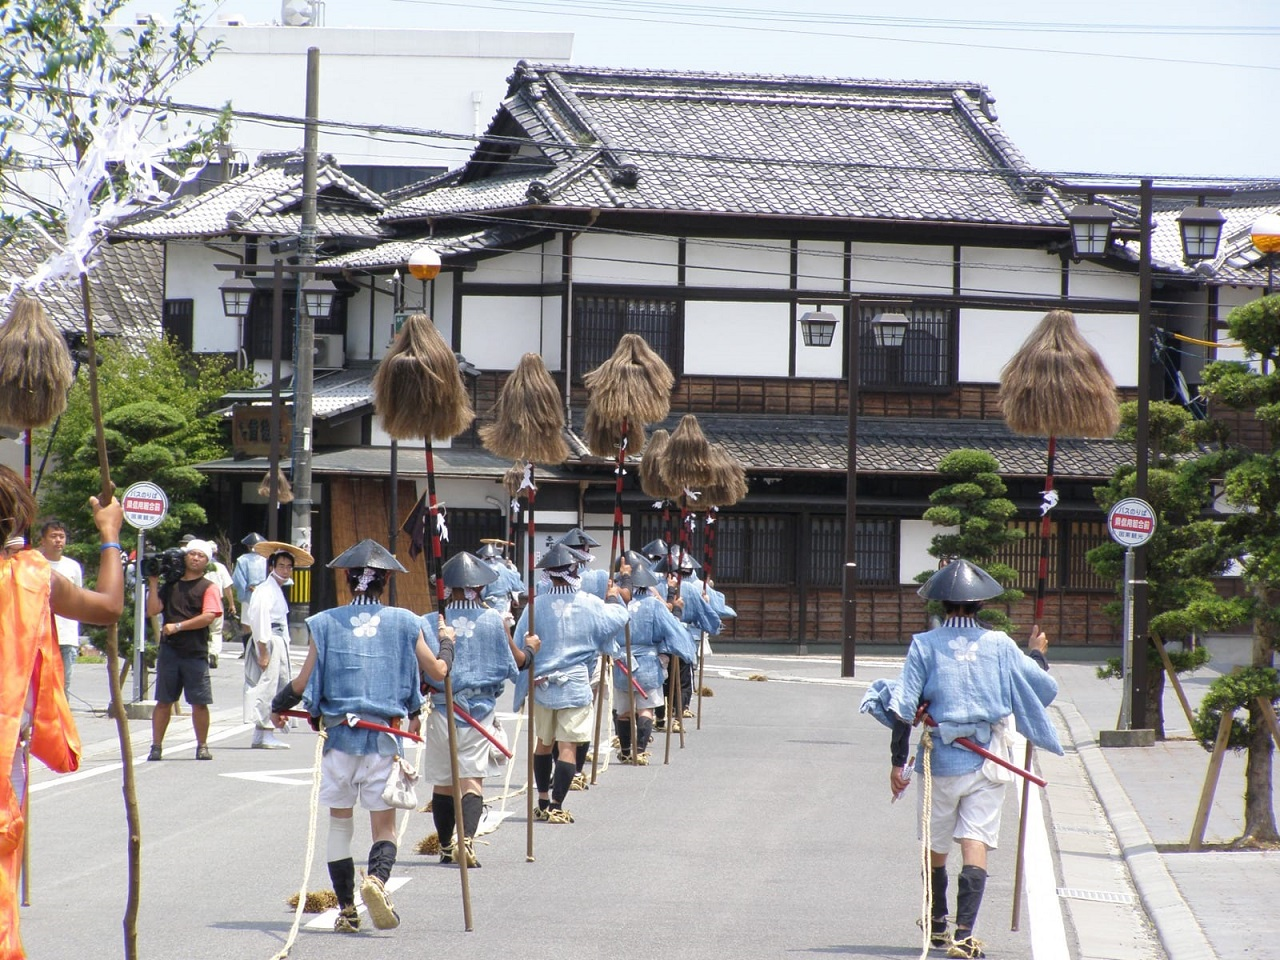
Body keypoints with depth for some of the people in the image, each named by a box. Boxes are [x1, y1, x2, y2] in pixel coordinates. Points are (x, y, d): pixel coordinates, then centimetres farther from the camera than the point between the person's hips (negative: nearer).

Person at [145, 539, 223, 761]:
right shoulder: (170, 586, 15)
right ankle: (156, 746, 4)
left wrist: (177, 626, -13)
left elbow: (208, 616, -10)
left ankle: (202, 746, 10)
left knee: (200, 702, -1)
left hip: (196, 653, -2)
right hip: (169, 650, 2)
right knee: (164, 701, 2)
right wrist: (153, 583, 4)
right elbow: (152, 610, 6)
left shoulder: (208, 588, 4)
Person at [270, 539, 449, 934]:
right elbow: (438, 671, 10)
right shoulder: (403, 623, 0)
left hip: (339, 735, 0)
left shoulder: (326, 624, 0)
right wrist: (447, 642, 31)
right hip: (385, 738, 0)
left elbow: (303, 683, 0)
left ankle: (346, 909, 11)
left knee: (339, 821, 12)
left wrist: (279, 706, 20)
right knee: (384, 825, 3)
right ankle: (376, 879, -27)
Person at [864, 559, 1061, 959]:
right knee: (976, 843, -5)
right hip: (986, 761, 0)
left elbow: (903, 708, -5)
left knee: (935, 845, 17)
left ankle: (937, 924, 34)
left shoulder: (924, 645, -3)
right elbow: (1043, 689, 6)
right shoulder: (1000, 645, -1)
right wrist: (1037, 654, 26)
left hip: (939, 759, 0)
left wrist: (898, 762, 1)